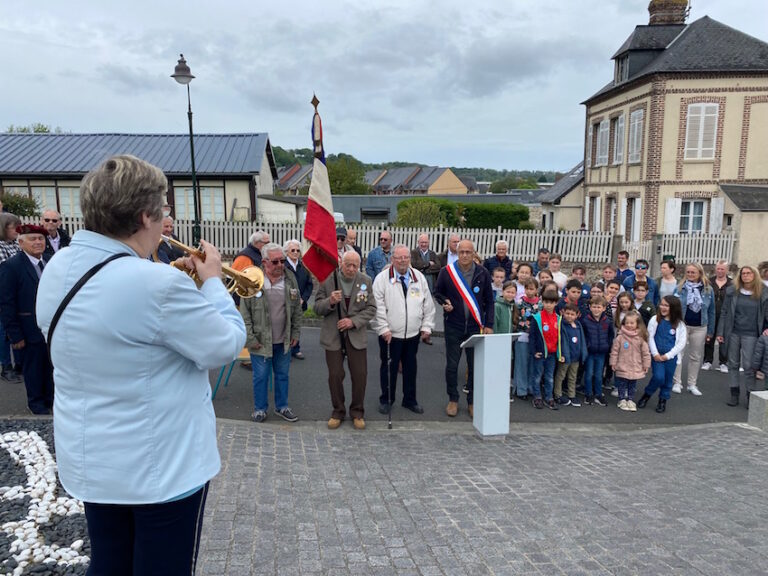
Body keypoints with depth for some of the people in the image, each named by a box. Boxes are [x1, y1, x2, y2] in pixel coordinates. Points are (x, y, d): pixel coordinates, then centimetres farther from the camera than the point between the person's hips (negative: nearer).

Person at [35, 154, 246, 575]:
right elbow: (227, 346, -18)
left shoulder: (58, 267, -2)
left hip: (89, 459, 7)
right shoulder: (157, 284, -29)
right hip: (159, 465, -7)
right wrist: (212, 281, -7)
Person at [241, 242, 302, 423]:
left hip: (284, 341, 3)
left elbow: (297, 309, 7)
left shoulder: (291, 279, -1)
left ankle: (282, 407, 33)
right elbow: (245, 313, -9)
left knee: (283, 375, 16)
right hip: (261, 341, -3)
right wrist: (250, 338, -10)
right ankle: (260, 408, 28)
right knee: (261, 376, 10)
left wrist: (295, 333, 5)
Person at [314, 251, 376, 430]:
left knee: (360, 375, 5)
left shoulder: (365, 281, -1)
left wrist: (353, 321, -15)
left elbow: (371, 308, -1)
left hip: (356, 336, 1)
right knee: (335, 375, 6)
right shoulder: (327, 279, -6)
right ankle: (338, 411, 25)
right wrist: (330, 301, -25)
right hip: (333, 336, -1)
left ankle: (357, 412, 24)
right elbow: (317, 308, -3)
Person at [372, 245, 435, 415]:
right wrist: (383, 328, -14)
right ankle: (386, 400, 24)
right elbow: (378, 306, -10)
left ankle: (410, 400, 28)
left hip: (413, 333, 4)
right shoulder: (382, 278, -6)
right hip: (390, 333, -3)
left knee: (410, 367, 13)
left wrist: (427, 327, 5)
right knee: (389, 367, 7)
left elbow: (428, 304, 9)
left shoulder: (419, 277, 6)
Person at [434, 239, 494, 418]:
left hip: (475, 326, 1)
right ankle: (453, 399, 22)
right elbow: (438, 292, 10)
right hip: (453, 326, 0)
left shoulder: (482, 274, 0)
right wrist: (444, 302, -11)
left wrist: (489, 325, 1)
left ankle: (472, 401, 20)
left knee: (475, 366, 5)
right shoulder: (447, 272, -3)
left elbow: (489, 301, 5)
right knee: (452, 364, 6)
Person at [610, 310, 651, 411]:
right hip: (622, 367, -1)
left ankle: (630, 400, 27)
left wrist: (646, 365, 2)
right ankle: (622, 400, 22)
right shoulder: (620, 337, -10)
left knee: (632, 385, 14)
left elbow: (646, 352, 0)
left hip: (636, 368, 1)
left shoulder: (641, 337, -6)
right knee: (622, 385, 9)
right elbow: (614, 351, -4)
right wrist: (613, 363, -2)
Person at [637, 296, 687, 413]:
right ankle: (647, 394, 11)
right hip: (657, 355, -1)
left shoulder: (679, 324, -2)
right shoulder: (655, 319, -2)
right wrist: (655, 353, -8)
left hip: (671, 357, 1)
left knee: (668, 380, 8)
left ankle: (663, 400, 28)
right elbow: (650, 337, -2)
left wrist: (667, 355, -9)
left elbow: (681, 343, -3)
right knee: (658, 377, -13)